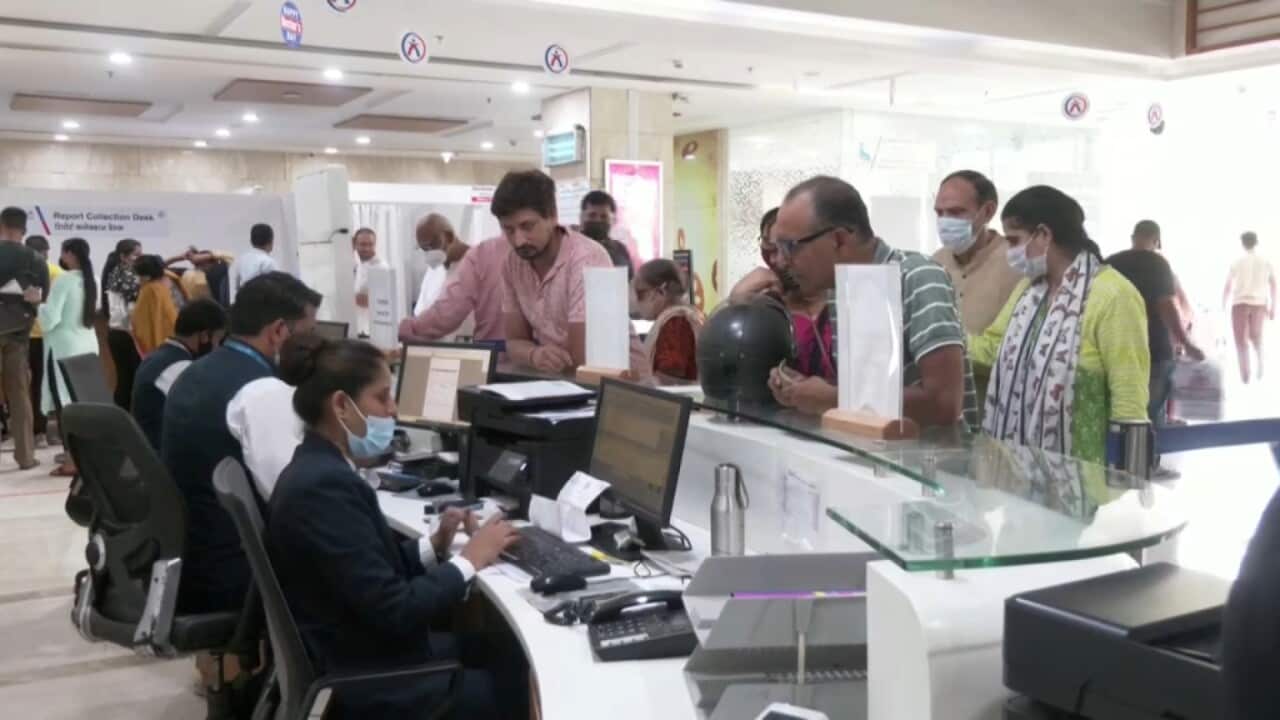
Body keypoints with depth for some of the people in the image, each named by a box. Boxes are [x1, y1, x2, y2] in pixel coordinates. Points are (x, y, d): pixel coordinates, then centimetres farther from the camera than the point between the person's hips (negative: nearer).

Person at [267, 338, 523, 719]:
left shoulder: (318, 468, 5)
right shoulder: (326, 485, -25)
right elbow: (394, 612, -25)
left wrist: (433, 546, -2)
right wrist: (469, 560, -14)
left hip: (358, 651, 9)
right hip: (365, 682, -9)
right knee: (518, 687, 0)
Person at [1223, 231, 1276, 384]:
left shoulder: (1237, 263, -2)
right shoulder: (1266, 262, 3)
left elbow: (1228, 287, -2)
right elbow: (1273, 285, 4)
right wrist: (1272, 307, 11)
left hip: (1240, 303, -2)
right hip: (1259, 304, 3)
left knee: (1242, 341, 3)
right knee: (1256, 337, 22)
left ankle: (1245, 375, -2)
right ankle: (1260, 370, 19)